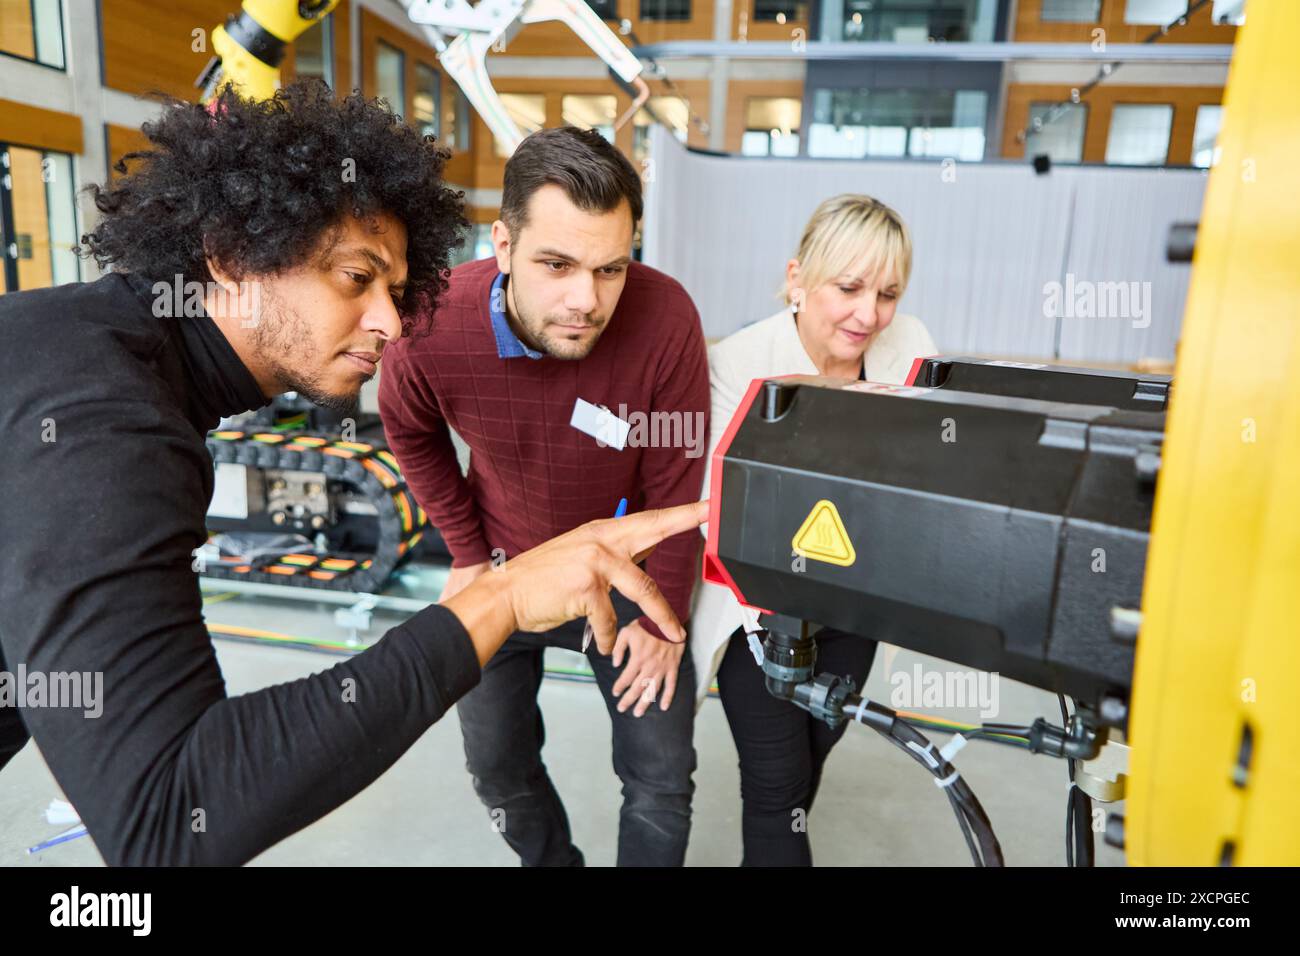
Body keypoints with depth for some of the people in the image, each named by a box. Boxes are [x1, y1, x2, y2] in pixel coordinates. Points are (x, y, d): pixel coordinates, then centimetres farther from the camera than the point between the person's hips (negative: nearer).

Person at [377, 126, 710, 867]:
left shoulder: (665, 319, -31)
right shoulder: (435, 321, -25)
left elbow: (678, 485, -17)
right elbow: (410, 429, -1)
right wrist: (467, 552, 0)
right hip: (504, 565, 2)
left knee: (662, 778, 8)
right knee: (497, 766, 19)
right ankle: (549, 860, 51)